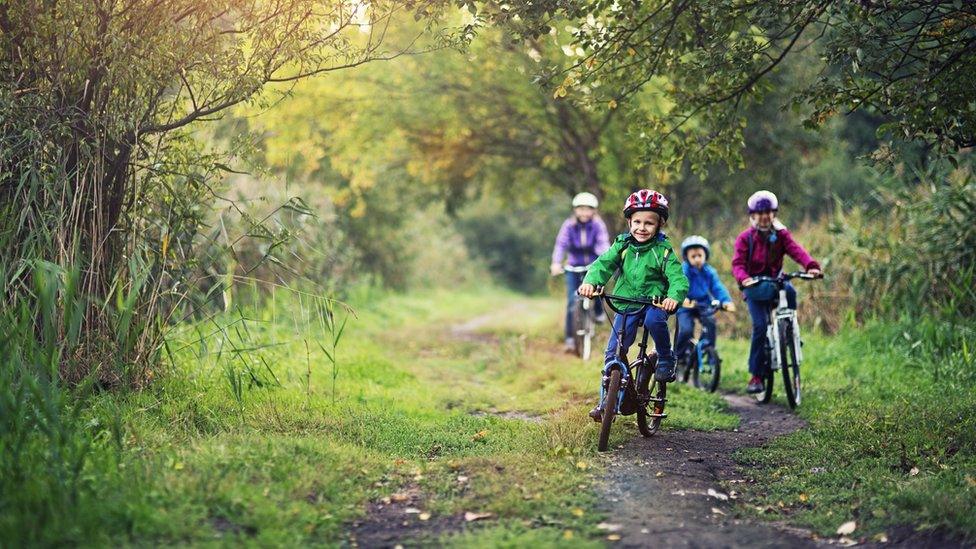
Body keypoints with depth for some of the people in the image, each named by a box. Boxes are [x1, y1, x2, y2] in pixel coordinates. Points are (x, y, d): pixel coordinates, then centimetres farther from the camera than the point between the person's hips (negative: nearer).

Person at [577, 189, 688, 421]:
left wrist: (674, 296, -40)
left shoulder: (663, 250, -7)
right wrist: (590, 282, -31)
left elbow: (678, 278, -17)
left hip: (655, 303, -3)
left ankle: (666, 359, -10)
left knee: (654, 320, -37)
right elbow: (604, 264, -10)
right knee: (613, 352, -3)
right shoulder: (622, 245, 1)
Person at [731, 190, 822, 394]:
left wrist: (811, 265, -33)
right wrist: (743, 278, -36)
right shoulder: (745, 238, -1)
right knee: (760, 325, -16)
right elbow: (738, 263, -13)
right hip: (755, 287, -2)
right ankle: (756, 375, -8)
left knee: (789, 291, -34)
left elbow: (796, 250, -13)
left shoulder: (781, 235, 4)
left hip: (775, 280, 2)